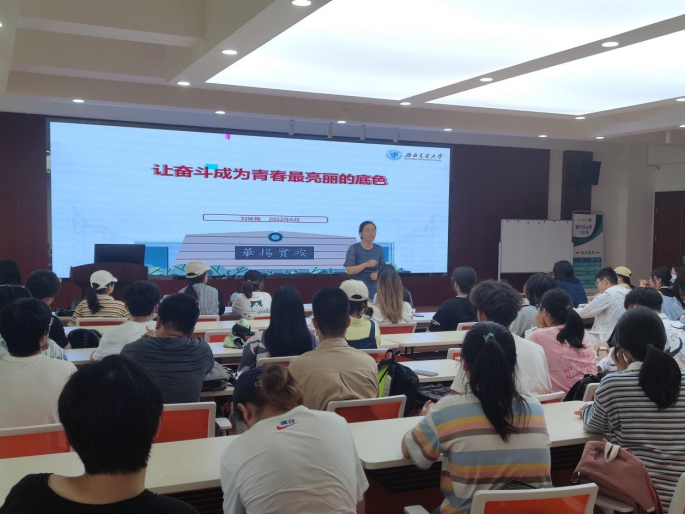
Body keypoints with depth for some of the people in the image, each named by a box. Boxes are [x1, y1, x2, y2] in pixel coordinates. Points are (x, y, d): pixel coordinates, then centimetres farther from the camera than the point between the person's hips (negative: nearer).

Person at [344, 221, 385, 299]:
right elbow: (349, 271, -12)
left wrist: (377, 275, -9)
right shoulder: (353, 249, -5)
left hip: (374, 290, 3)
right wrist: (366, 264, -23)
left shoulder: (379, 249, 6)